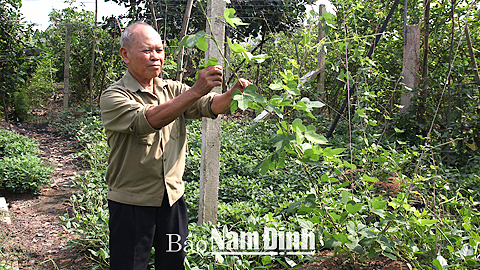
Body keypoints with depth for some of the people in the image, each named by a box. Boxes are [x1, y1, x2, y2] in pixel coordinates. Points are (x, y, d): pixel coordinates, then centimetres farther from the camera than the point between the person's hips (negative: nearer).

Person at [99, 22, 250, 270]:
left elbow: (211, 107, -3)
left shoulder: (172, 90, 6)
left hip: (173, 198, 5)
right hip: (132, 204, -5)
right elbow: (148, 120, -30)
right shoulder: (113, 98, -13)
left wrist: (232, 93, -26)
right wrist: (195, 91, -38)